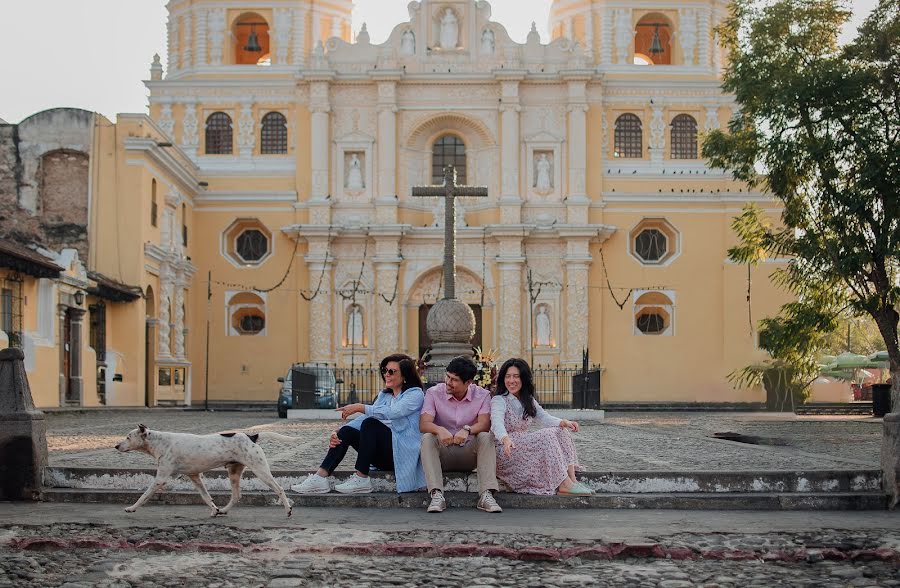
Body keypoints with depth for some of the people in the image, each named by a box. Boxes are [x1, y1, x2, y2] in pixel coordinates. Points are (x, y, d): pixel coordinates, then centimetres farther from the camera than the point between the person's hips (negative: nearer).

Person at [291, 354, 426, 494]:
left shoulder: (416, 394, -2)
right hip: (383, 456, 7)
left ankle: (362, 480, -27)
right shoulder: (384, 395, 21)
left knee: (370, 424, -28)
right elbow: (366, 418, 8)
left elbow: (392, 412, -20)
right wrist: (338, 433, -8)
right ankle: (320, 478, -24)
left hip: (404, 454, -7)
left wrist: (360, 407, -23)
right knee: (347, 431, -13)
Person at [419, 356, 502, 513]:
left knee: (486, 437, -27)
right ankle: (437, 495, -39)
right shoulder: (434, 393, -4)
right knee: (427, 438, -29)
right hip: (443, 452, 0)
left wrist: (467, 430, -40)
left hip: (469, 453, 0)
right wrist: (439, 430, -40)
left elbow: (485, 424, -18)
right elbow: (423, 424, -17)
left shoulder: (482, 395, -3)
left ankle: (486, 495, -35)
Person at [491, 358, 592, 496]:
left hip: (525, 445, 8)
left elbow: (545, 417, 6)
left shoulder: (528, 400, 15)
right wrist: (506, 439, -52)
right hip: (504, 452, -8)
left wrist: (563, 422, -16)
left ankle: (572, 480, -22)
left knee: (560, 431, -9)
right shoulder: (498, 401, -11)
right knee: (547, 435, -26)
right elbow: (497, 423, -30)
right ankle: (564, 484, -30)